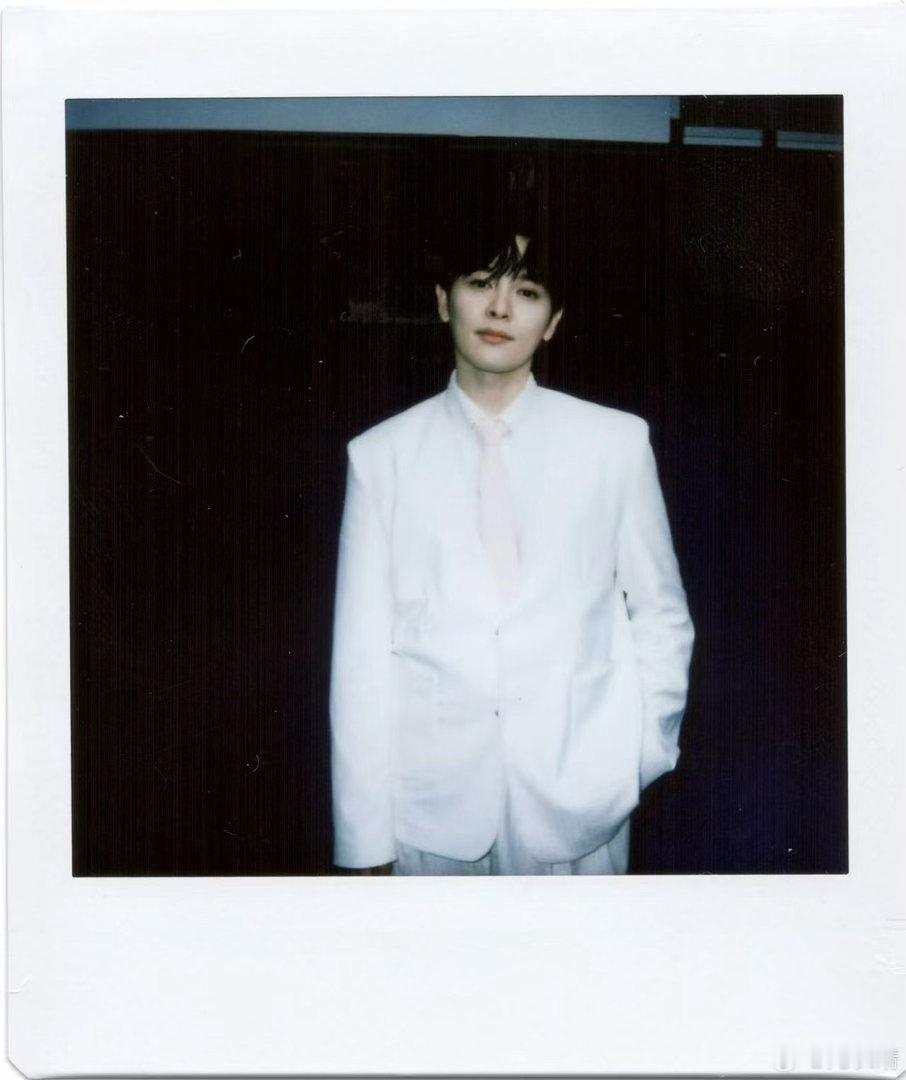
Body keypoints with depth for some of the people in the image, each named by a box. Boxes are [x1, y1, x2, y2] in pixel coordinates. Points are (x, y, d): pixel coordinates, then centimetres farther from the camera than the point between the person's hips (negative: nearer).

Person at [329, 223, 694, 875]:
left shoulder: (617, 442, 0)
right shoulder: (381, 455, 0)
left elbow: (662, 616, 8)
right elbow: (361, 651, -2)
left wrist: (645, 754, 4)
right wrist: (365, 840, -3)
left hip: (580, 803, 0)